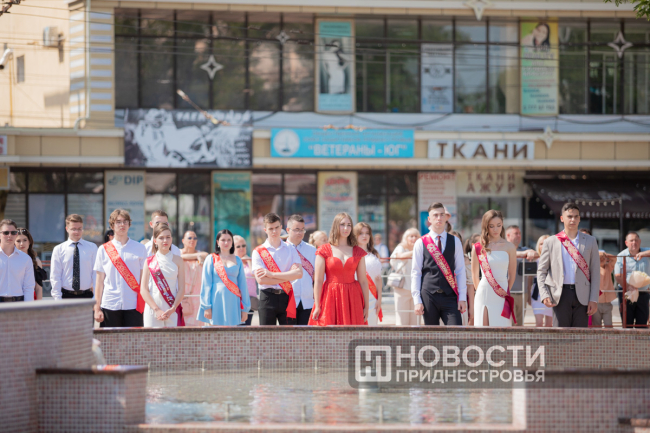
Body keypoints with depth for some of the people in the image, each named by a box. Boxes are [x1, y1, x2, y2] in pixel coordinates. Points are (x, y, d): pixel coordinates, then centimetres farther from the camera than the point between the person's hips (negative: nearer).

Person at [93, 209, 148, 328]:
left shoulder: (140, 249, 8)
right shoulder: (104, 250, 8)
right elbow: (99, 281, 7)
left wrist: (145, 304, -1)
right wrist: (97, 308, 2)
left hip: (133, 305, 0)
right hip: (110, 305, 0)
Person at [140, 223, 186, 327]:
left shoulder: (177, 260, 8)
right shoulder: (149, 261, 6)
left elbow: (181, 289, 4)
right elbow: (143, 290, 0)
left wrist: (172, 309, -9)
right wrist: (157, 310, -10)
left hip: (173, 311, 1)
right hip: (152, 310, -1)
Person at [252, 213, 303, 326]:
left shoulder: (290, 250, 11)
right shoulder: (259, 252, 3)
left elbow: (299, 273, -5)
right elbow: (260, 280, -9)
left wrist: (272, 274, -11)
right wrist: (288, 277, -8)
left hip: (286, 297, 2)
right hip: (268, 298, -2)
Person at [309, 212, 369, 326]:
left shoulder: (358, 252, 10)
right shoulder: (324, 250, 2)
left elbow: (363, 281, 9)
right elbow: (318, 281, -1)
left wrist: (366, 307, 5)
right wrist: (317, 306, -6)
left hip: (352, 298, 2)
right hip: (330, 298, -2)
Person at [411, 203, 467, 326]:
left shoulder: (455, 241, 11)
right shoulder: (421, 243, 6)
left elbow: (460, 271, 9)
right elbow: (415, 273, 5)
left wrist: (462, 297, 1)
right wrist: (417, 300, -3)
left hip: (450, 297, 1)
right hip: (428, 296, -1)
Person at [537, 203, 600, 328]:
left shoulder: (590, 241, 11)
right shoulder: (551, 242, 8)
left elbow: (595, 272, 8)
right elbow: (541, 271, 9)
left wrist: (594, 299, 0)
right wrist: (544, 295, -5)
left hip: (582, 295, 1)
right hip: (560, 294, -1)